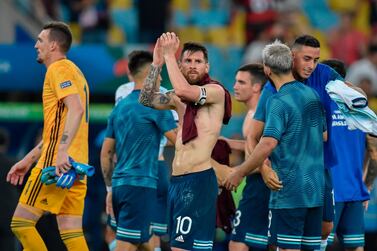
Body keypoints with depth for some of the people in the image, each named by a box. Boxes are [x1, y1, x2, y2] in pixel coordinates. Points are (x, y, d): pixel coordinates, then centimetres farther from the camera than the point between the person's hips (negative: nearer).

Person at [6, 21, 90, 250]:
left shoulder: (59, 68, -5)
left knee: (21, 223, -6)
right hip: (75, 165, 9)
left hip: (58, 163, -9)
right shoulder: (74, 71, 25)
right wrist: (29, 159, 29)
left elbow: (76, 109, -21)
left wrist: (62, 151, -30)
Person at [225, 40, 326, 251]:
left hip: (290, 189, -8)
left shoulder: (279, 102, -14)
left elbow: (268, 144, -25)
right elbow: (324, 136, 22)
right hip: (316, 189, 8)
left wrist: (240, 173, -16)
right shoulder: (312, 94, 10)